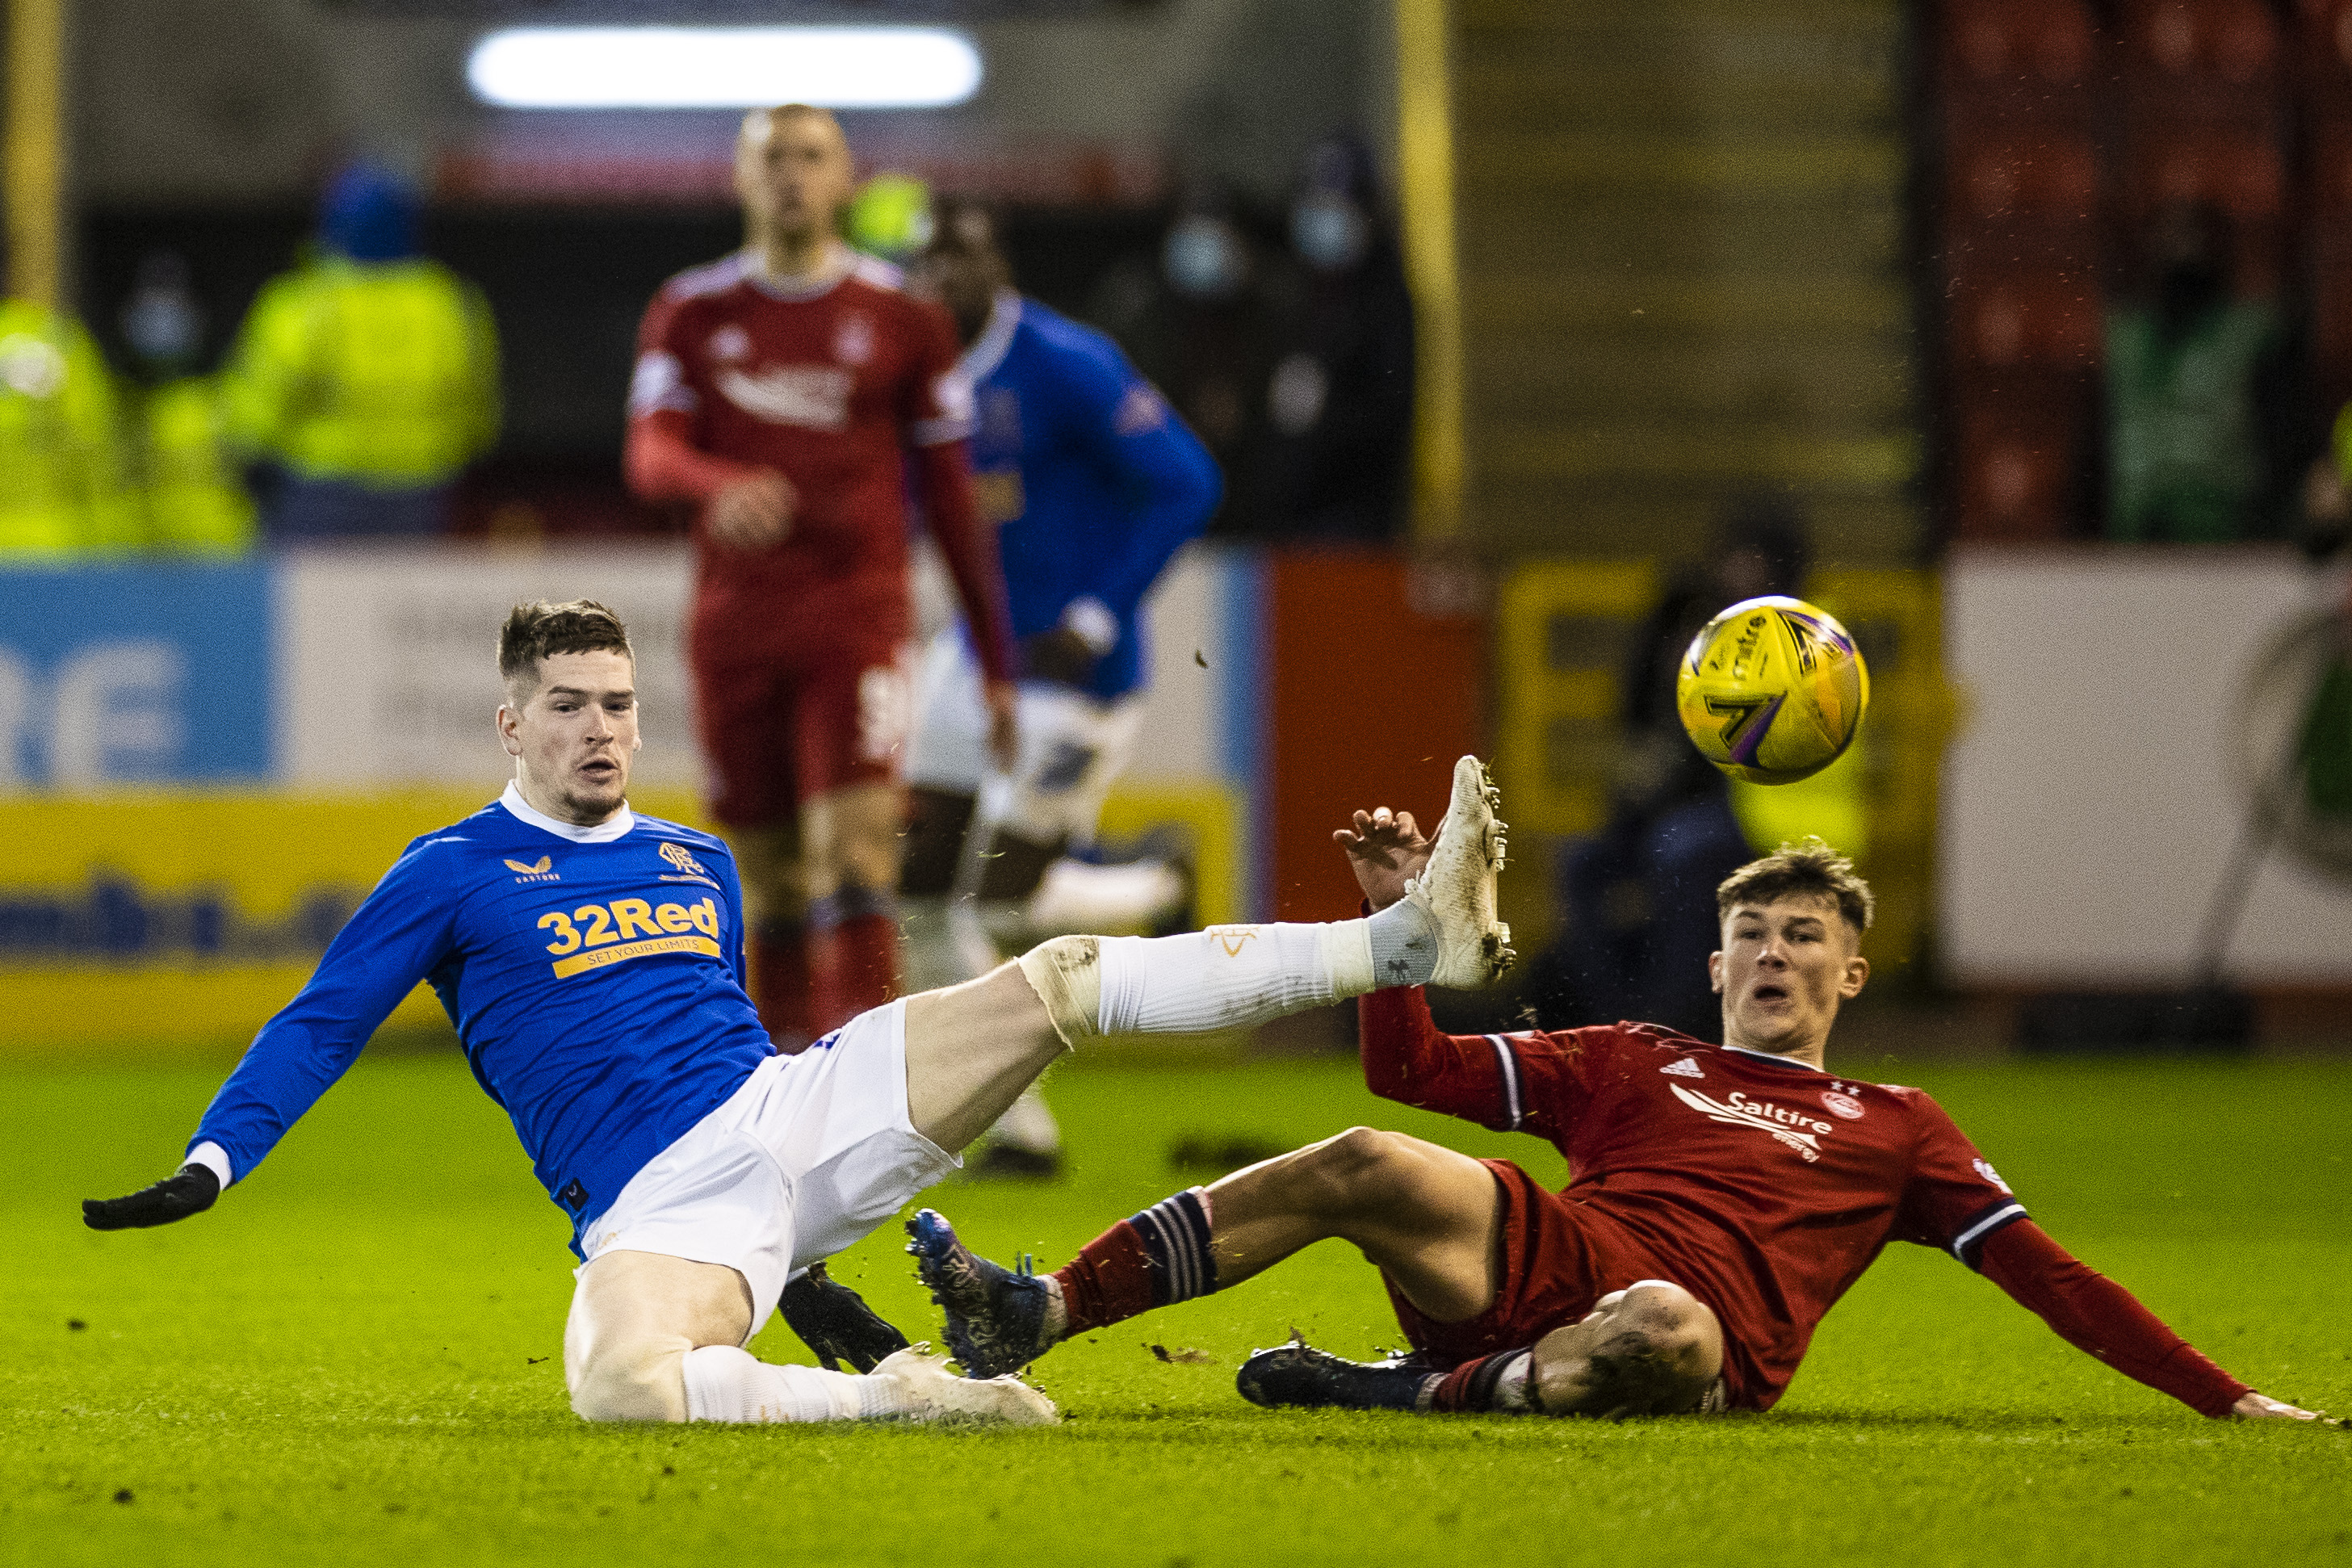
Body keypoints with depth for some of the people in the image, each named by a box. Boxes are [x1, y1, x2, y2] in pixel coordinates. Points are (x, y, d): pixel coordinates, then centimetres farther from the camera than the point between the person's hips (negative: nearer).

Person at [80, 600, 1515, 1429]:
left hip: (796, 1112, 5)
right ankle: (885, 1399, -26)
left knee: (1064, 980, -11)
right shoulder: (452, 875, 7)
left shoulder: (699, 863, 23)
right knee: (625, 1391, -43)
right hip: (655, 1208, -5)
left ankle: (1406, 941, -18)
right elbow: (319, 1029, 6)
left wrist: (804, 1267, 29)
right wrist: (210, 1166, -9)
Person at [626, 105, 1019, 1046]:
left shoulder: (901, 320, 5)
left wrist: (996, 663, 6)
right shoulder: (692, 314, 9)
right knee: (770, 874, 6)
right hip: (735, 621, 2)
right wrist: (722, 486, -30)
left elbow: (952, 498, 8)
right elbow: (650, 454, -5)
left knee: (855, 850, -17)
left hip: (857, 615, -2)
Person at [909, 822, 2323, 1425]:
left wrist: (2222, 1398, 12)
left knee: (1664, 1330, -42)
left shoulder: (1897, 1131, 26)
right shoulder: (1634, 1065, 31)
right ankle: (1033, 1318, -34)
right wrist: (1403, 920, 10)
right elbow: (1409, 1070, 25)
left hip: (1707, 1338, -2)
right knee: (1363, 1167, -26)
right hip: (1552, 1257, 2)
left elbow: (2043, 1274, 21)